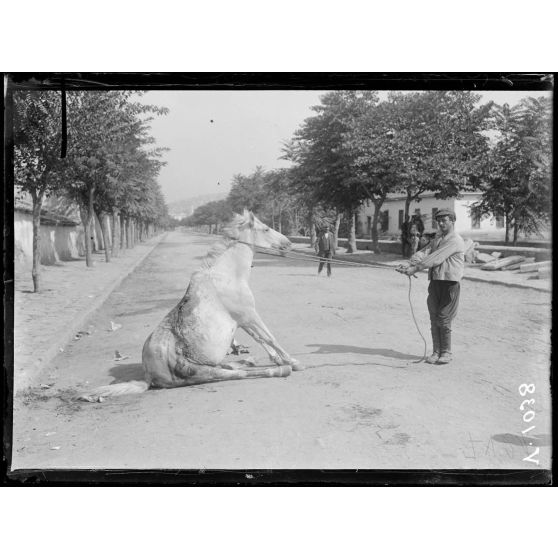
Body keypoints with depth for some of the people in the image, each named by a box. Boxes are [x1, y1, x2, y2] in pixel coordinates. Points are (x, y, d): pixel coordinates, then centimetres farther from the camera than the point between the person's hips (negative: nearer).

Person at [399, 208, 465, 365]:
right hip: (435, 282, 7)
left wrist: (416, 269, -21)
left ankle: (446, 353, 6)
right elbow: (424, 252, 3)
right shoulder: (436, 239, 18)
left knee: (443, 319, -6)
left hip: (450, 283, -7)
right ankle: (436, 352, 13)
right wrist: (413, 262, -18)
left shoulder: (455, 241, -10)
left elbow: (436, 258, -19)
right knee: (434, 318, 6)